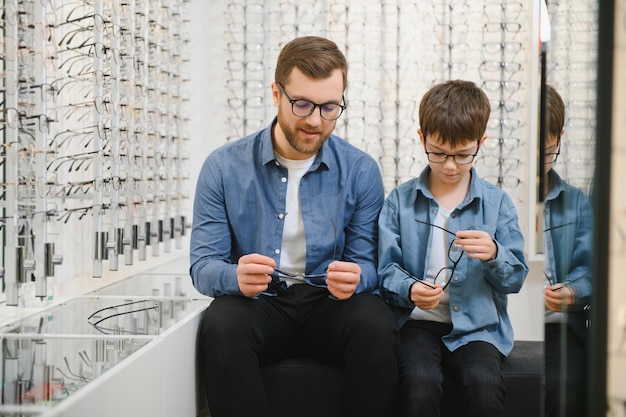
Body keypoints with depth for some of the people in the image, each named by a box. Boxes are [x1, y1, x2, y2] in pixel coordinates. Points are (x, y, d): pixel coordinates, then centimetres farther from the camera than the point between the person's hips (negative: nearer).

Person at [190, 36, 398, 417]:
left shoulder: (361, 171, 0)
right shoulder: (224, 167, -1)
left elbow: (367, 265, 2)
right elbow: (203, 265, -3)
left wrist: (355, 278, -24)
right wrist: (236, 277, -28)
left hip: (330, 302, 1)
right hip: (259, 302, 0)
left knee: (376, 325, -30)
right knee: (221, 325, -33)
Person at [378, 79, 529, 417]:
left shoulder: (496, 202, 8)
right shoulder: (401, 200, 7)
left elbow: (516, 278, 6)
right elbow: (387, 269, 4)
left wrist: (494, 254, -15)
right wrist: (409, 290, -18)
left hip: (476, 326, 1)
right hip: (418, 322, 0)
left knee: (485, 384, -29)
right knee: (419, 385, -30)